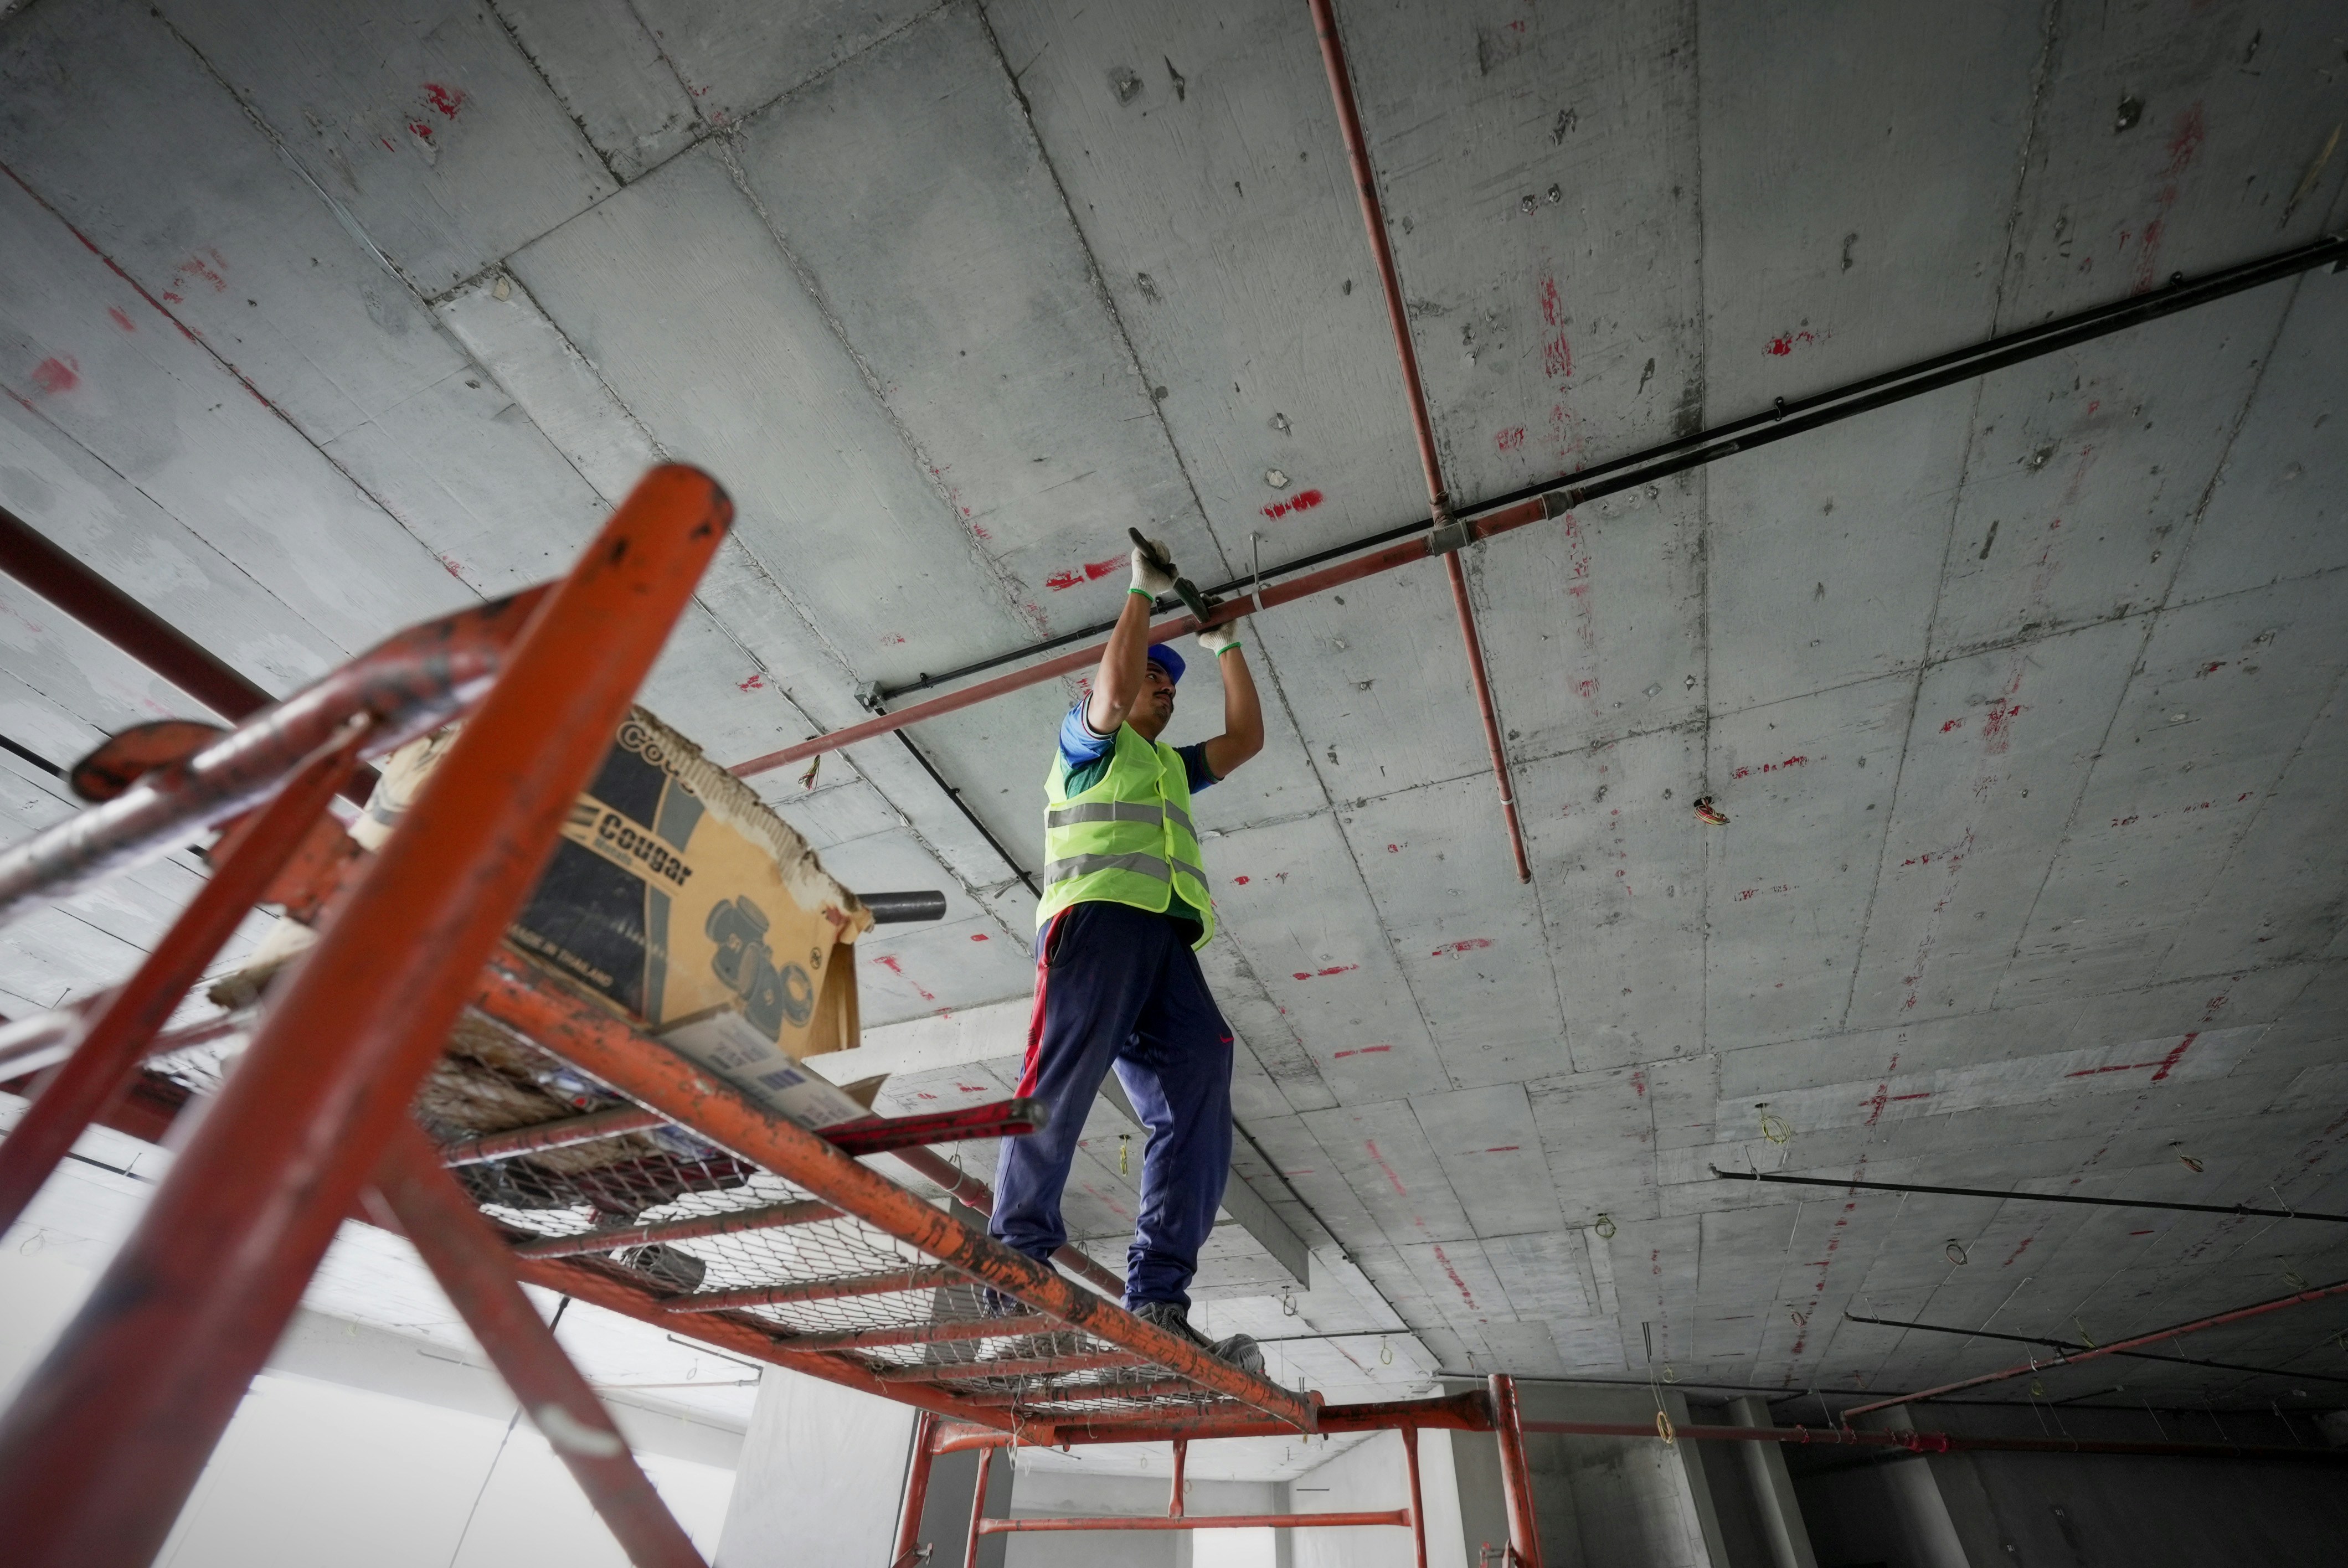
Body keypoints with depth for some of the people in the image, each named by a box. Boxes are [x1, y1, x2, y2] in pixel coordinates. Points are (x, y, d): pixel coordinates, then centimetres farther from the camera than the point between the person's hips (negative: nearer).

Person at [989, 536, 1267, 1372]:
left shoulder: (1170, 764, 39)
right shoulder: (1086, 741, 21)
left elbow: (1247, 737, 36)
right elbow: (1113, 691, 1)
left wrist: (1227, 647, 42)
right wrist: (1143, 593, 14)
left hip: (1167, 937, 6)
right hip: (1099, 914, -5)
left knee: (1197, 1097, -14)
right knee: (1061, 1084, -20)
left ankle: (1157, 1300, -18)